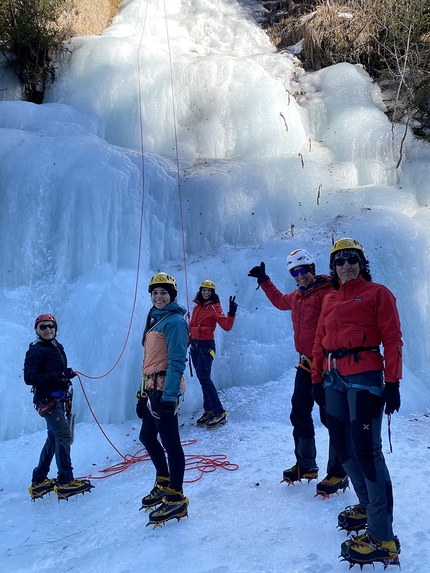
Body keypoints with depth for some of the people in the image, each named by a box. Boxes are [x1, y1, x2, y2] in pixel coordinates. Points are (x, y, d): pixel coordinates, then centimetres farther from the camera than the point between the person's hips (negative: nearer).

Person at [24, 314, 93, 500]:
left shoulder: (57, 347, 14)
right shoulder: (35, 351, -10)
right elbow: (29, 378, -18)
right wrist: (57, 377, -23)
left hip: (59, 399, 9)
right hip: (47, 400, -9)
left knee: (54, 438, 14)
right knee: (64, 434, -16)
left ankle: (39, 481, 24)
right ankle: (65, 482, -12)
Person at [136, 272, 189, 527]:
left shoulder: (174, 321, -11)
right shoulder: (155, 320, 17)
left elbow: (176, 361, -19)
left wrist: (169, 396, -25)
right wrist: (143, 394, 19)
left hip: (165, 389, -10)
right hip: (152, 389, 10)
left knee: (170, 441, -4)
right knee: (147, 436, 20)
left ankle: (176, 499, 7)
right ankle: (163, 483, 36)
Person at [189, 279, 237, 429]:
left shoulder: (214, 307, -6)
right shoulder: (197, 307, 12)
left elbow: (226, 326, -15)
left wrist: (231, 313, -29)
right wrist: (188, 341, 20)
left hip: (206, 345, -7)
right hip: (195, 344, 7)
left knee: (204, 379, -12)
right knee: (201, 378, 10)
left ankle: (220, 413, -7)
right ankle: (209, 411, 19)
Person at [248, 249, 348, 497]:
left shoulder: (327, 292, -14)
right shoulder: (296, 297, 13)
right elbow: (279, 300, 35)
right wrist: (264, 280, 34)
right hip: (306, 365, 9)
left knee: (331, 417, -3)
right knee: (299, 415, 15)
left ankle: (338, 474, 9)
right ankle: (306, 465, 30)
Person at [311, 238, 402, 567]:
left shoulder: (377, 293, 0)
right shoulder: (330, 300, 17)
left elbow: (392, 339, -6)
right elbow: (320, 342, 17)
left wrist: (392, 382, -12)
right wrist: (317, 379, 13)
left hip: (364, 377, -7)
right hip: (334, 379, 7)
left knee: (366, 450, -10)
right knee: (343, 446, 13)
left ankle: (383, 539, -5)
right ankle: (368, 505, 33)